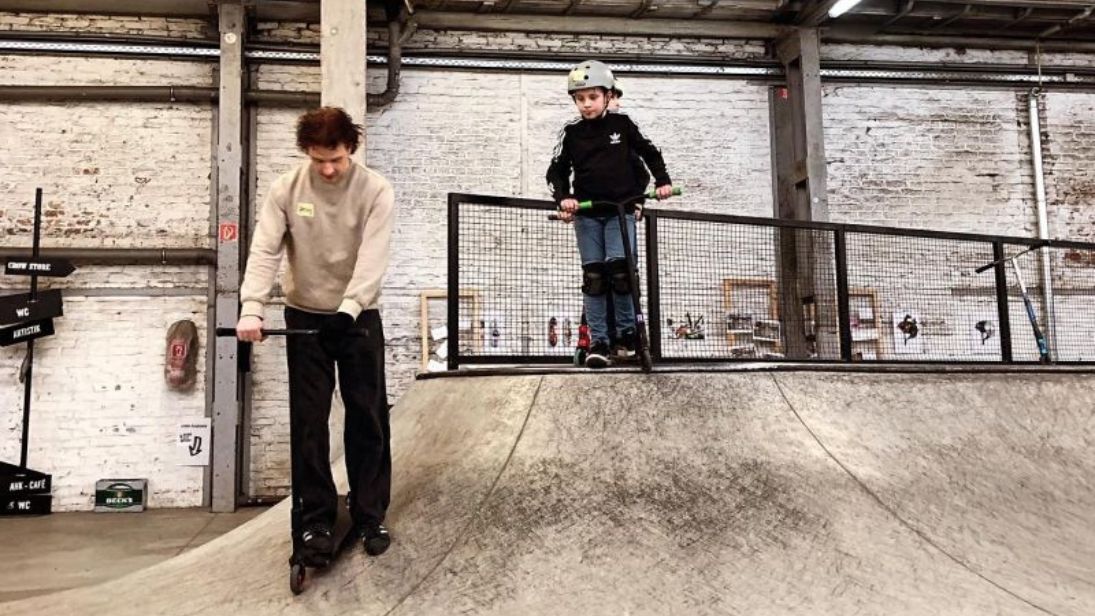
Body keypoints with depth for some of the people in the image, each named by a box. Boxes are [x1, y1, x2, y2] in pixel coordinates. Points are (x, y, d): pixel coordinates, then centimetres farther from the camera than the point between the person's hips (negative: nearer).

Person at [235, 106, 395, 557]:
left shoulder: (375, 190, -12)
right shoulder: (287, 189, -7)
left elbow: (373, 256, -20)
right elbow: (265, 251, -12)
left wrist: (349, 308, -34)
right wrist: (251, 309, -25)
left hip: (360, 316, -1)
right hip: (305, 315, 1)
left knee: (368, 418, 3)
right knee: (309, 421, 4)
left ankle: (370, 515, 16)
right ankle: (316, 517, 16)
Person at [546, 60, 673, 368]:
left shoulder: (622, 124, 2)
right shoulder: (571, 133, 3)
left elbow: (649, 152, 12)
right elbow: (557, 171, 5)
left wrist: (662, 180, 1)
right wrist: (564, 197, -12)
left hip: (620, 209, -1)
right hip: (587, 213, 1)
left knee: (620, 270, -13)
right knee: (593, 275, -2)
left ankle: (627, 332, 6)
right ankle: (598, 341, 2)